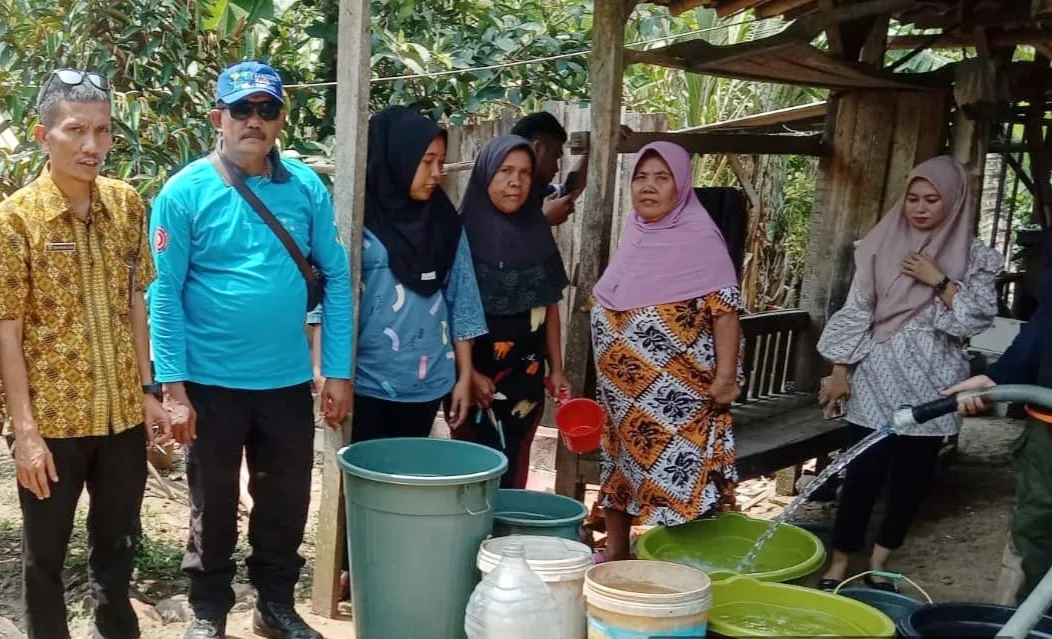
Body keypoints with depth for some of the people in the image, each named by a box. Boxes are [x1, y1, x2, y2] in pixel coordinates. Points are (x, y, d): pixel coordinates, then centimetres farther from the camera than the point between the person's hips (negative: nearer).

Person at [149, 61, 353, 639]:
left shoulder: (307, 188, -1)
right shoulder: (185, 192, -8)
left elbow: (336, 277, 2)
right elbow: (164, 294, -9)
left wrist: (338, 372, -2)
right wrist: (173, 387, -13)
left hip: (288, 380, 3)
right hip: (212, 381, -2)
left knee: (287, 503, 14)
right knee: (214, 507, 13)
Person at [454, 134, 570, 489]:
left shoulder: (538, 234, 6)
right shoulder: (463, 232, -9)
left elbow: (550, 306, 12)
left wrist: (556, 368, 10)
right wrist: (468, 373, -14)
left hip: (526, 380, 5)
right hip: (474, 379, -4)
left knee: (513, 474, 11)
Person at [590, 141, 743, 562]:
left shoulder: (700, 239, -12)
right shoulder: (634, 236, 8)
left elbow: (726, 308, -16)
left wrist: (725, 376, -21)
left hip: (675, 389, -7)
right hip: (622, 386, 7)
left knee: (673, 472, -5)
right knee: (618, 463, 15)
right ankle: (615, 551, 30)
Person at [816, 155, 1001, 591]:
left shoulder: (974, 257, 2)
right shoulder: (883, 244, 2)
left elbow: (977, 318, -5)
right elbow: (855, 311, 2)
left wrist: (939, 282, -14)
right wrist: (840, 370, -1)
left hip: (933, 383, 1)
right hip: (879, 376, -1)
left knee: (914, 472, 8)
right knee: (865, 468, -4)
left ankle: (879, 561, 24)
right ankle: (839, 562, 8)